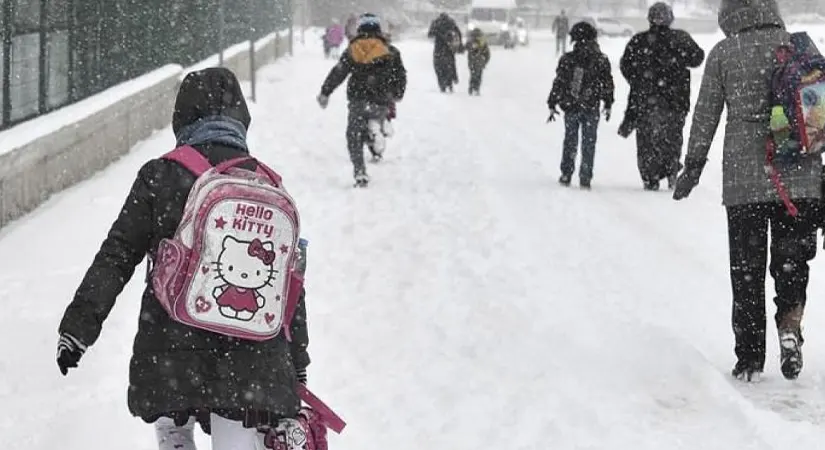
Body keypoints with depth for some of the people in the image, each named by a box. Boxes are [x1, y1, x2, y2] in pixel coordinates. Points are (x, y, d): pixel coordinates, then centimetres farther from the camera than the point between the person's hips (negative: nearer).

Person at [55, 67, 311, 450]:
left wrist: (79, 325, 2)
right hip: (250, 357, 1)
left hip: (172, 349, -1)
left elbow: (117, 256, -4)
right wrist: (296, 367, 17)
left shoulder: (160, 176, -4)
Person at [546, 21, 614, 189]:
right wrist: (608, 105, 14)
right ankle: (585, 178, 5)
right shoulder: (601, 60, -4)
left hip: (570, 107, 1)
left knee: (570, 141, 14)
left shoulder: (567, 59, -5)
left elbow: (558, 83, -2)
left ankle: (566, 175, 15)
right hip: (591, 108, 0)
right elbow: (607, 84, 2)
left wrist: (552, 105, 5)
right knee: (588, 144, 7)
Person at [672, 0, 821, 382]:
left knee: (747, 269, 8)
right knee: (793, 259, 13)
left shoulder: (723, 54, 0)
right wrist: (821, 168, 13)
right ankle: (790, 326, -11)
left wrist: (693, 167, 12)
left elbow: (705, 115, 2)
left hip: (744, 180, -1)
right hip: (801, 178, 1)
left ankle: (750, 358, 10)